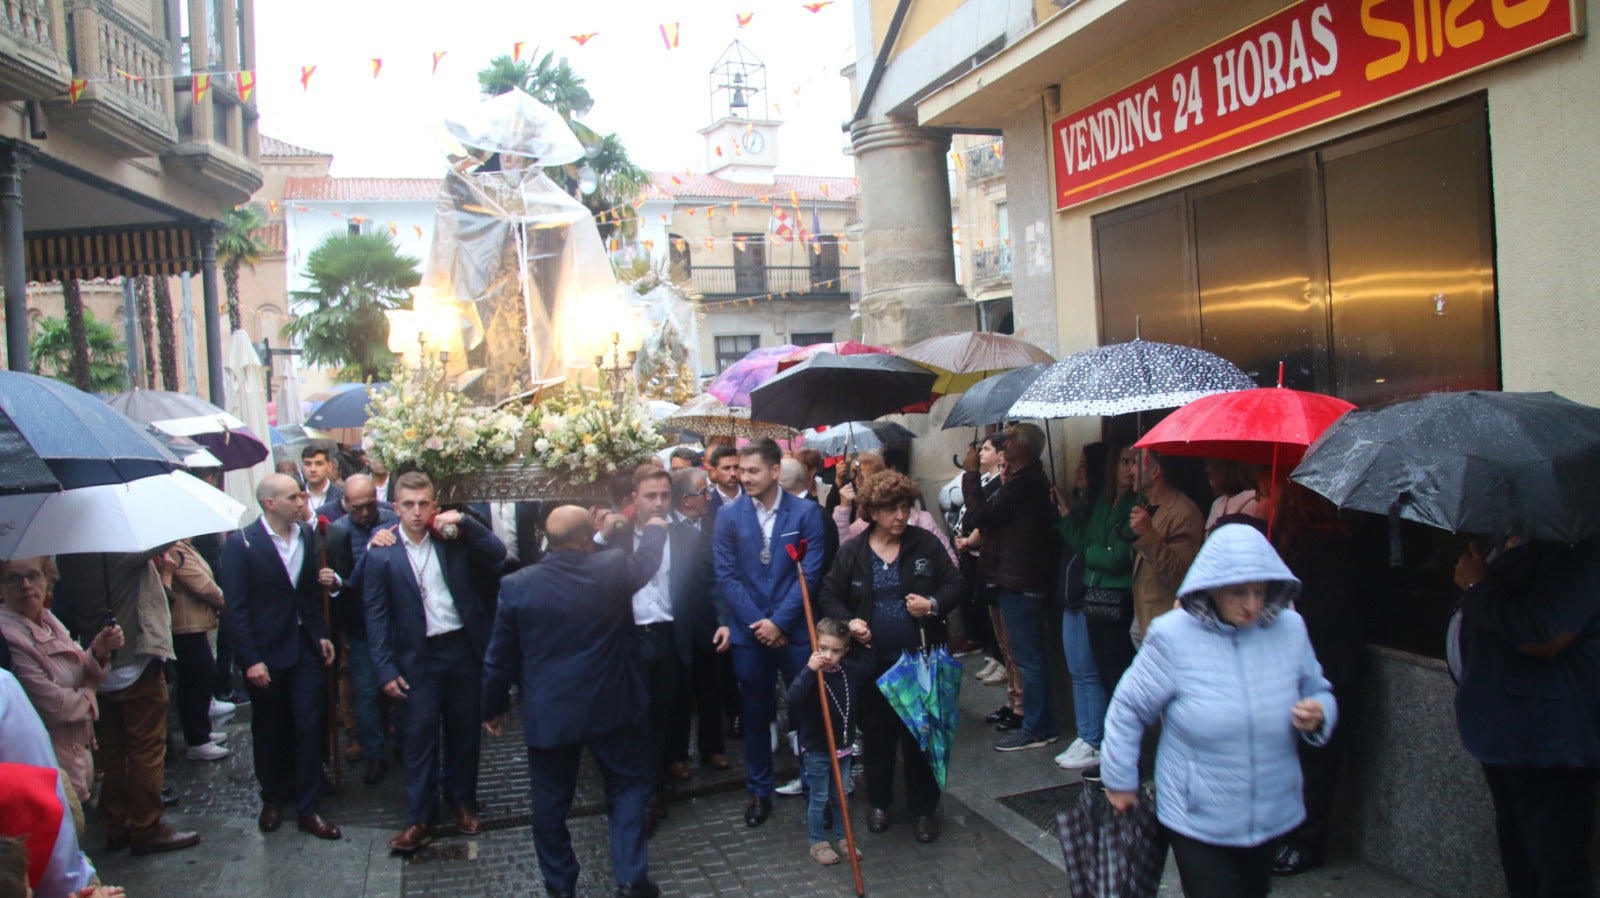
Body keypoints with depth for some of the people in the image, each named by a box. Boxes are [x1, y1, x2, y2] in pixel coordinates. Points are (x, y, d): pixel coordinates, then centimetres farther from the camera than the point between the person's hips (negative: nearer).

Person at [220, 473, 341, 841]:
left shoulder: (307, 534, 1)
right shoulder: (241, 543, -12)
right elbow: (235, 607, -12)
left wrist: (322, 634, 6)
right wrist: (251, 659, -15)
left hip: (306, 646, 3)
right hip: (265, 653, -3)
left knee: (309, 726, 2)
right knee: (269, 731, 13)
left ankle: (307, 808, 11)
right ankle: (273, 799, 33)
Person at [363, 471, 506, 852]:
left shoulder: (453, 537, 0)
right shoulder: (382, 553, -5)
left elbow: (498, 555, -7)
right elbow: (376, 616, -4)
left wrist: (465, 521, -16)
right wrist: (385, 670, -8)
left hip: (464, 648, 2)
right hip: (418, 658, -2)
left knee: (465, 731, 13)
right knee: (418, 737, 3)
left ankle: (463, 802, 31)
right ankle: (418, 820, 16)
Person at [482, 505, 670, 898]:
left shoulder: (517, 585, -11)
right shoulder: (614, 567, -12)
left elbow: (499, 656, -3)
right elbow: (647, 560, 12)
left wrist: (493, 706, 12)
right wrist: (654, 528, 32)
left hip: (547, 714, 0)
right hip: (610, 705, 0)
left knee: (550, 805, 15)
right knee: (628, 785, 17)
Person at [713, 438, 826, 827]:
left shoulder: (806, 512, -5)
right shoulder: (729, 516, -1)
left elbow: (810, 573, -8)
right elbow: (726, 577, -3)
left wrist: (779, 622, -13)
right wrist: (757, 623, -10)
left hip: (795, 630, -1)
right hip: (748, 631, 1)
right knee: (755, 714, 12)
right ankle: (759, 791, 26)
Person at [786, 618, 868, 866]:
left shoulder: (852, 670, -6)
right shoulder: (810, 673, -22)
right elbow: (793, 698, -41)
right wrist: (809, 670, -49)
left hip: (843, 747, 5)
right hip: (816, 750, -5)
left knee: (840, 796, 20)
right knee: (819, 799, 9)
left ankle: (842, 839, 36)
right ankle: (818, 843, 25)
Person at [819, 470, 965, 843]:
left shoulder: (925, 543, -3)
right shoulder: (851, 551, -1)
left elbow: (956, 584, 0)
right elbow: (830, 597, 5)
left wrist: (934, 604, -19)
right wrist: (848, 621, -14)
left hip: (920, 658, -1)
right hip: (873, 660, 1)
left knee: (920, 733, 7)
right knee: (877, 733, 12)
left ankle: (925, 808, 23)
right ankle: (879, 803, 31)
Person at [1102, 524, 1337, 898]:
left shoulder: (1289, 629, -5)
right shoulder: (1172, 636, -17)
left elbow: (1318, 692, 9)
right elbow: (1129, 708, -7)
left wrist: (1318, 715, -15)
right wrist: (1120, 780, 1)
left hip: (1272, 815, 5)